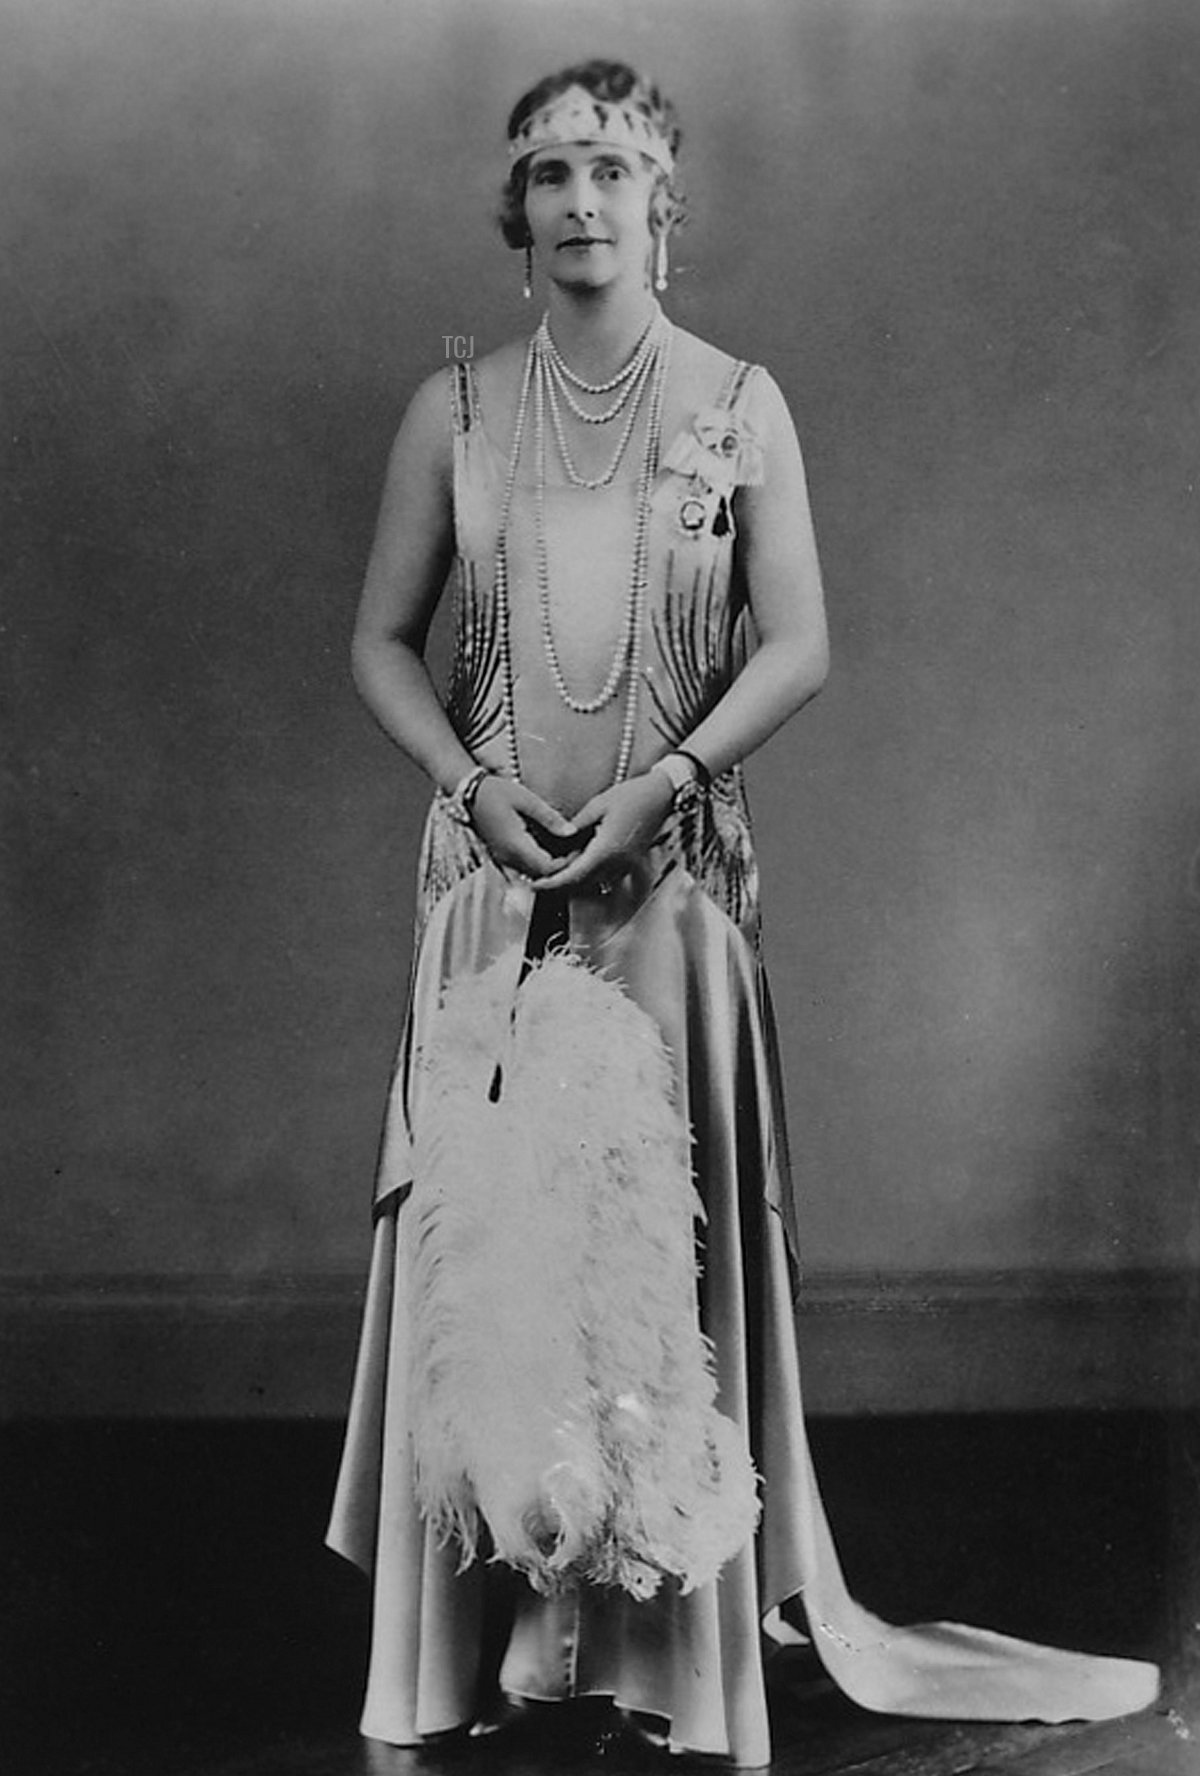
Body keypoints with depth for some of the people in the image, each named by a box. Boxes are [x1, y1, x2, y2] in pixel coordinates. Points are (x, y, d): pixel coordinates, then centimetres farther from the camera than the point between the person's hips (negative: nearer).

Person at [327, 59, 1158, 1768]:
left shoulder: (738, 405, 3)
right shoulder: (454, 412, 6)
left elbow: (798, 643, -1)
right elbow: (383, 637, 8)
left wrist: (663, 780, -13)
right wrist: (477, 783, -8)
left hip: (674, 874, -1)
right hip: (493, 871, 1)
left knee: (662, 1211, 0)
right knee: (484, 1211, 0)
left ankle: (670, 1634, 14)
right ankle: (474, 1634, 14)